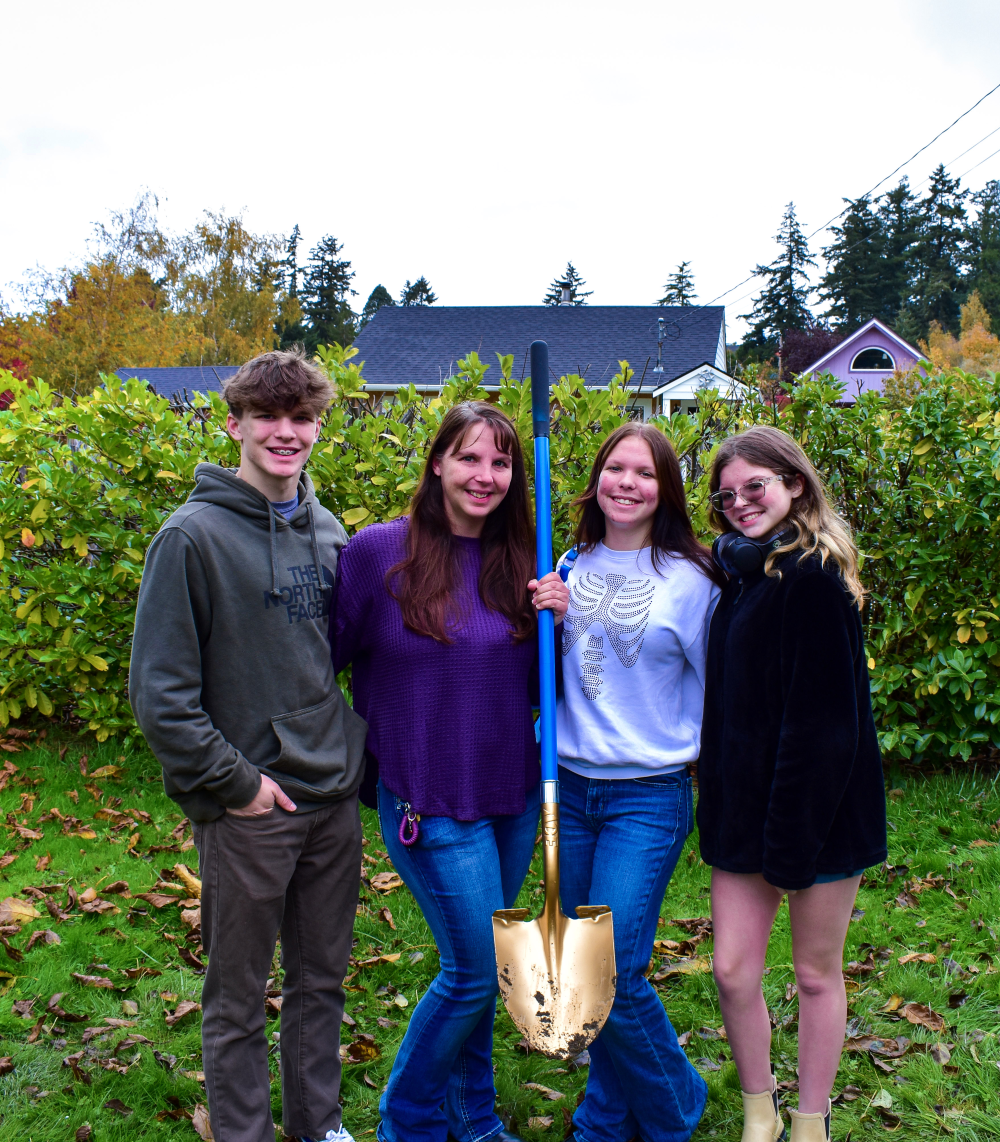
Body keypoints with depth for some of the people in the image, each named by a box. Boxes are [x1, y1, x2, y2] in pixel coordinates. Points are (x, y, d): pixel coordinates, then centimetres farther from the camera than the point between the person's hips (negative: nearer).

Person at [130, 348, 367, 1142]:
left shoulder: (327, 533, 7)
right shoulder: (194, 535, -12)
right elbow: (159, 690, -14)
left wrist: (353, 755, 7)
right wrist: (231, 780, -14)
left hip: (334, 800, 6)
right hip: (247, 809, -5)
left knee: (322, 980, 19)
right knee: (239, 999, 10)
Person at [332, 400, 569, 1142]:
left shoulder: (517, 563, 3)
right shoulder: (379, 552, -12)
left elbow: (537, 688, 9)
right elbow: (329, 654, -4)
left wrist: (557, 622, -8)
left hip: (514, 796, 5)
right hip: (429, 801, -5)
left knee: (475, 967, 17)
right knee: (478, 968, -1)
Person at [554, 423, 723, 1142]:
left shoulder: (690, 578, -5)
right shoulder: (571, 568, 7)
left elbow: (712, 686, 5)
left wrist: (694, 754, 8)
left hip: (650, 796, -4)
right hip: (570, 786, 5)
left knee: (611, 973, -8)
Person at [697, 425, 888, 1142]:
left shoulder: (811, 578, -16)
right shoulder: (747, 572, 10)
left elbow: (823, 721, -20)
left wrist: (793, 839, -19)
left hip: (819, 807, -7)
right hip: (743, 805, 7)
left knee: (817, 974, 11)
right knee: (733, 970, 8)